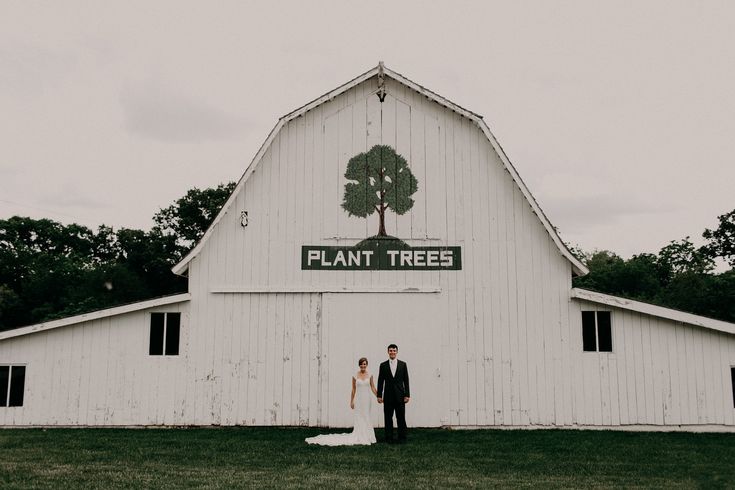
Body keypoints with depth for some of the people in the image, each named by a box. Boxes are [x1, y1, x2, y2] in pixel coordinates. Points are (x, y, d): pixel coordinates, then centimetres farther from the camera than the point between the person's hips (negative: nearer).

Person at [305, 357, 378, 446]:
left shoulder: (370, 375, 2)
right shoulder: (355, 376, 0)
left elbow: (373, 388, 5)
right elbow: (353, 389, 5)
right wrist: (351, 401, 7)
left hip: (367, 398, 1)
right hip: (358, 399, -1)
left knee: (366, 418, 10)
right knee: (359, 418, 1)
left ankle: (366, 437, 21)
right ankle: (359, 437, 10)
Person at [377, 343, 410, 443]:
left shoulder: (403, 364, 5)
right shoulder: (383, 365, 4)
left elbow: (406, 381, 3)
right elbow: (380, 381, 4)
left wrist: (407, 395, -3)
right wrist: (379, 395, -1)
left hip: (400, 396, 0)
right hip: (388, 396, 0)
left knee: (401, 418, 2)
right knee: (388, 419, 4)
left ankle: (402, 438, 11)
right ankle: (389, 438, 11)